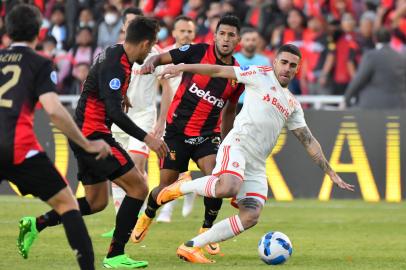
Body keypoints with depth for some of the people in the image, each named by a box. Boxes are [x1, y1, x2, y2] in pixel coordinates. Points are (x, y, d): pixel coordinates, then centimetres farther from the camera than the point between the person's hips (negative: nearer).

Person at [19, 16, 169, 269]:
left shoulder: (114, 54, 9)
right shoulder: (114, 65, -20)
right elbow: (114, 112, -28)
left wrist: (120, 96, 39)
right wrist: (147, 138, -29)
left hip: (86, 135, 10)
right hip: (93, 135, -10)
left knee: (97, 202, 16)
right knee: (139, 188, -9)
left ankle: (37, 223, 12)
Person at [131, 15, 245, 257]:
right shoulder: (198, 52, -10)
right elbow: (162, 58, -5)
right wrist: (151, 63, -29)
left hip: (208, 135, 2)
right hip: (177, 130, -2)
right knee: (166, 187, 3)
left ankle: (206, 231, -2)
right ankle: (148, 216, 38)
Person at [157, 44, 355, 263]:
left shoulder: (292, 104, 23)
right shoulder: (261, 75, 6)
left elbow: (308, 141, 25)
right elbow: (219, 71, 3)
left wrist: (330, 172, 20)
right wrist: (182, 68, -6)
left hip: (256, 166, 7)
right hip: (237, 145, -7)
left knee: (251, 216, -11)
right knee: (228, 188, -37)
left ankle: (191, 247, -3)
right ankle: (181, 187, -8)